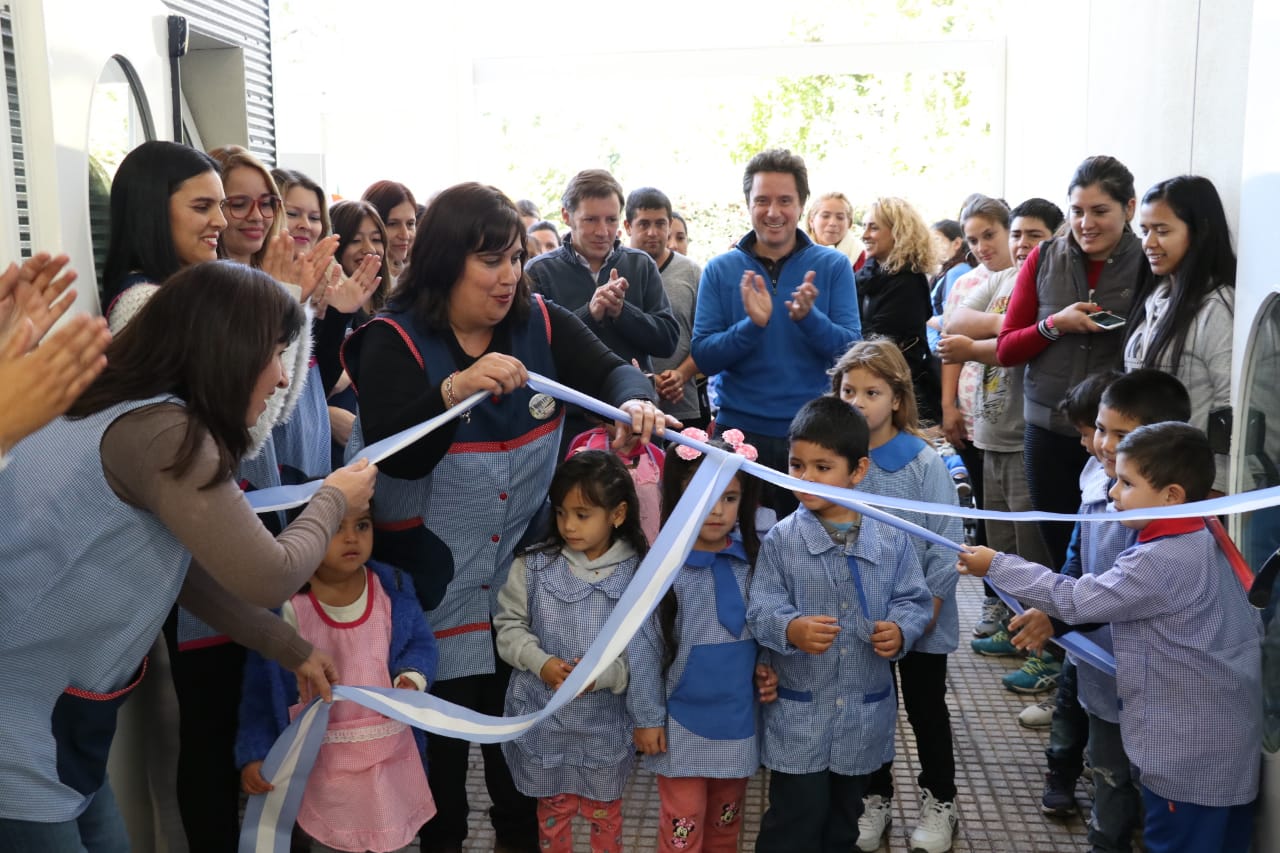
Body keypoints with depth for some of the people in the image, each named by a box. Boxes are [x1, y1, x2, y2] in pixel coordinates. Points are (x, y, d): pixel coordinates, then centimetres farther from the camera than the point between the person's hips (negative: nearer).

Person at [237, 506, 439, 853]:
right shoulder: (286, 606, -14)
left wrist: (412, 678, -16)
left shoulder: (393, 588, -7)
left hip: (391, 750, 3)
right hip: (324, 758, -2)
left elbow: (420, 643, 4)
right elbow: (261, 691, -7)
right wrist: (254, 755, -10)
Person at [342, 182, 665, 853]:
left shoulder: (540, 324, -2)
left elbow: (612, 371, -4)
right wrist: (455, 390, -40)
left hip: (521, 571, 3)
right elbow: (397, 455, -23)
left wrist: (635, 401, -28)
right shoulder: (394, 341, -13)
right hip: (435, 577, -3)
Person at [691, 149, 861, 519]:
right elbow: (702, 357, -6)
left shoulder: (833, 266, 0)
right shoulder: (720, 270, 1)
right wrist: (753, 324, -22)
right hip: (739, 431, 0)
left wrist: (808, 317, -24)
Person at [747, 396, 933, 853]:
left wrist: (901, 631, -19)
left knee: (845, 815, 22)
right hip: (798, 715, -2)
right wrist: (791, 629, -33)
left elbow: (914, 601, 1)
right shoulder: (780, 540, -10)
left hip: (866, 713, 3)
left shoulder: (891, 540, -5)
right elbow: (761, 608, -13)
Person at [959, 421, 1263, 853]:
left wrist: (996, 565, -13)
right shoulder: (1204, 541, 3)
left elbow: (1077, 601, -21)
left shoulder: (1160, 562, -27)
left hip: (1189, 751, -10)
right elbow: (1251, 623, 13)